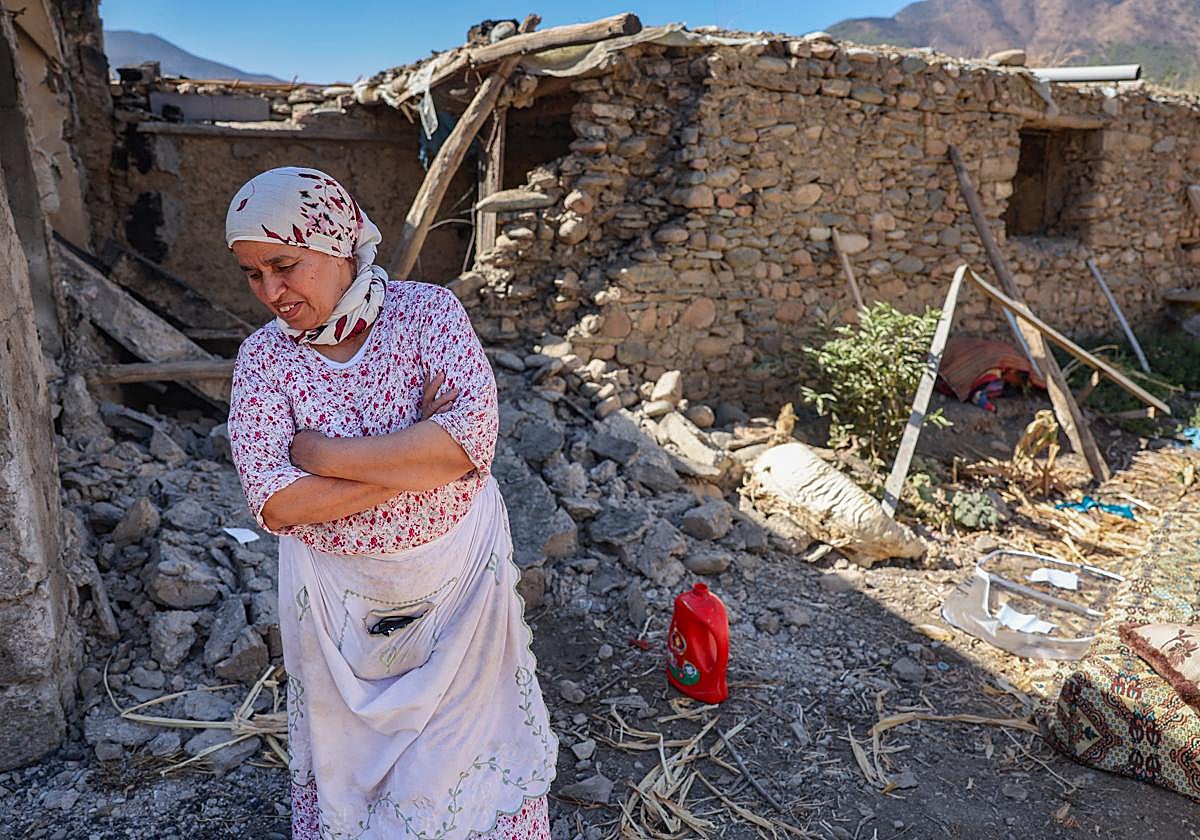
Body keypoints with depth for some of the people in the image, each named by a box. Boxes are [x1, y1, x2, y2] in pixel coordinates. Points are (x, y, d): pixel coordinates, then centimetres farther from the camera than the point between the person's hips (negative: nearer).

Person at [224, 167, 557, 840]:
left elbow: (472, 435, -29)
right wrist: (418, 458, -25)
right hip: (339, 593, 1)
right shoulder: (263, 359, -11)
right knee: (351, 745, 22)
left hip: (459, 571, -1)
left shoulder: (429, 311, -15)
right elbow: (276, 505, -21)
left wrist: (321, 451, -24)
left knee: (464, 729, 20)